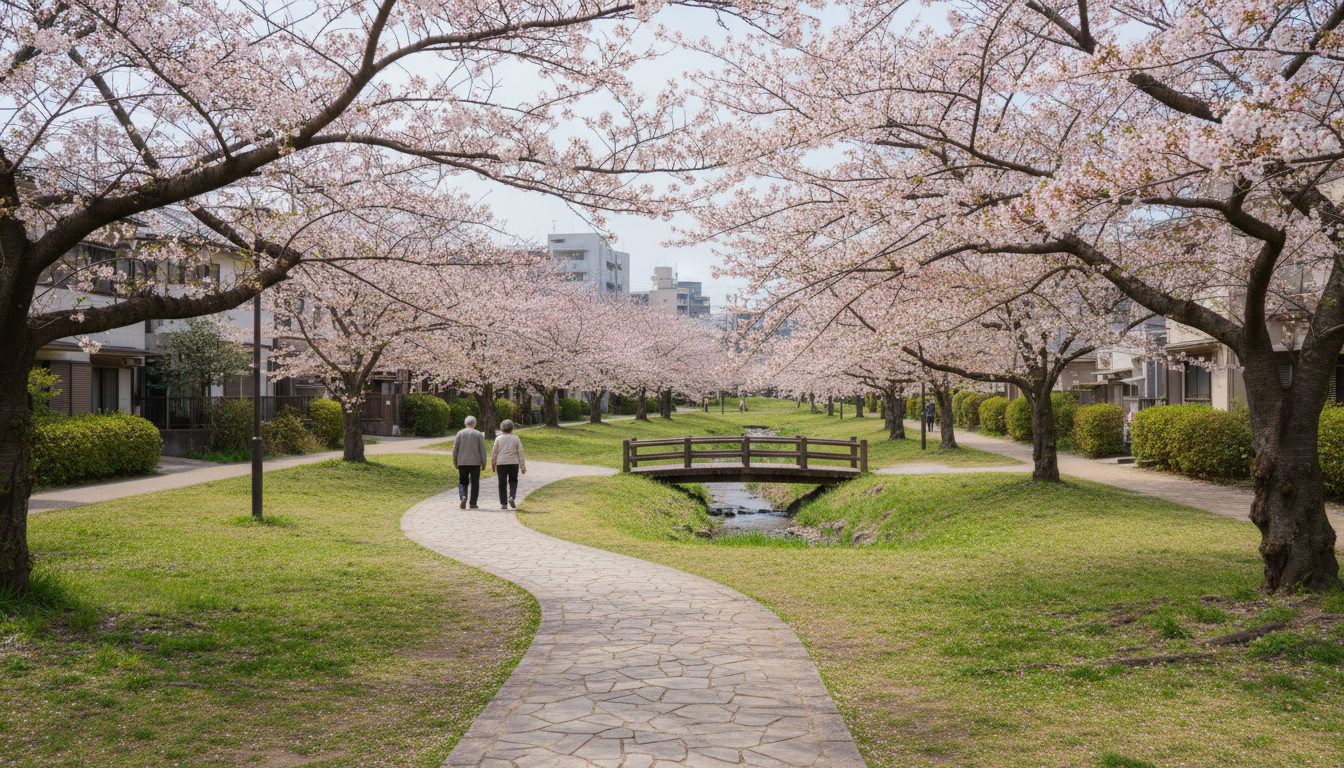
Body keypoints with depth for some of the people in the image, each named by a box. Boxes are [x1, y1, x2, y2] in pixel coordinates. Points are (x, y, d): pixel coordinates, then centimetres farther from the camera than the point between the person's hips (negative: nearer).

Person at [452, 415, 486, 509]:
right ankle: (473, 503, 5)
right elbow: (482, 450, -2)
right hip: (475, 462, -1)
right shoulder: (478, 434, -1)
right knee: (474, 483, 7)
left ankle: (463, 497, -15)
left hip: (462, 463, 1)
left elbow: (455, 449, 2)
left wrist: (455, 462, 9)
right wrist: (483, 463, 4)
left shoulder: (460, 433, 3)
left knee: (462, 482, 11)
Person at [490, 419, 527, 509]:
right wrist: (523, 466, 2)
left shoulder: (498, 438, 1)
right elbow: (520, 453, 0)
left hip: (501, 464, 0)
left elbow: (494, 453, 2)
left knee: (502, 484, 5)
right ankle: (511, 497, -7)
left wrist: (493, 465, 13)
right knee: (513, 481, 16)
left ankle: (504, 504, 4)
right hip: (513, 463, 0)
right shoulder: (516, 438, 2)